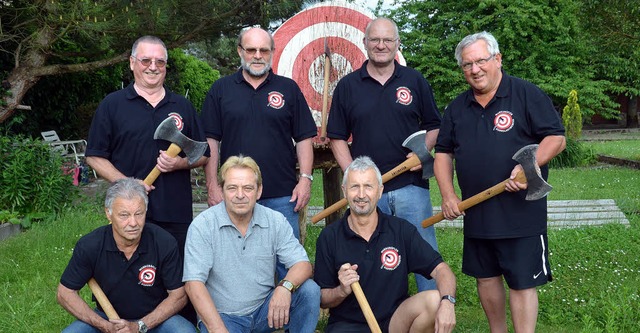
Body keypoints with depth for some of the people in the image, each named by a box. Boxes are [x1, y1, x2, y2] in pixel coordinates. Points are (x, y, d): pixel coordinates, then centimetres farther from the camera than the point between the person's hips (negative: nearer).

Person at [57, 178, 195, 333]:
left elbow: (179, 295, -8)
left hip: (156, 318, 0)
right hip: (108, 318, 1)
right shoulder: (89, 246, -15)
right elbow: (65, 293, -5)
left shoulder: (165, 243, -17)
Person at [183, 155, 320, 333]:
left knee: (309, 290, -19)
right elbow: (193, 283, -15)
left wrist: (285, 287, -30)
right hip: (220, 316, -3)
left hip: (265, 310, 3)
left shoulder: (276, 221, -3)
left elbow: (303, 264, -6)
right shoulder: (202, 225, -11)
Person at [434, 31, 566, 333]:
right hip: (476, 213, 6)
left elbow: (556, 138, -7)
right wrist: (447, 195, 1)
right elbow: (443, 152, 14)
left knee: (522, 283, -2)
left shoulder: (527, 95, -5)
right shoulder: (457, 107, 10)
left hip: (521, 213, -5)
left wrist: (529, 165, -24)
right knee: (486, 277, 16)